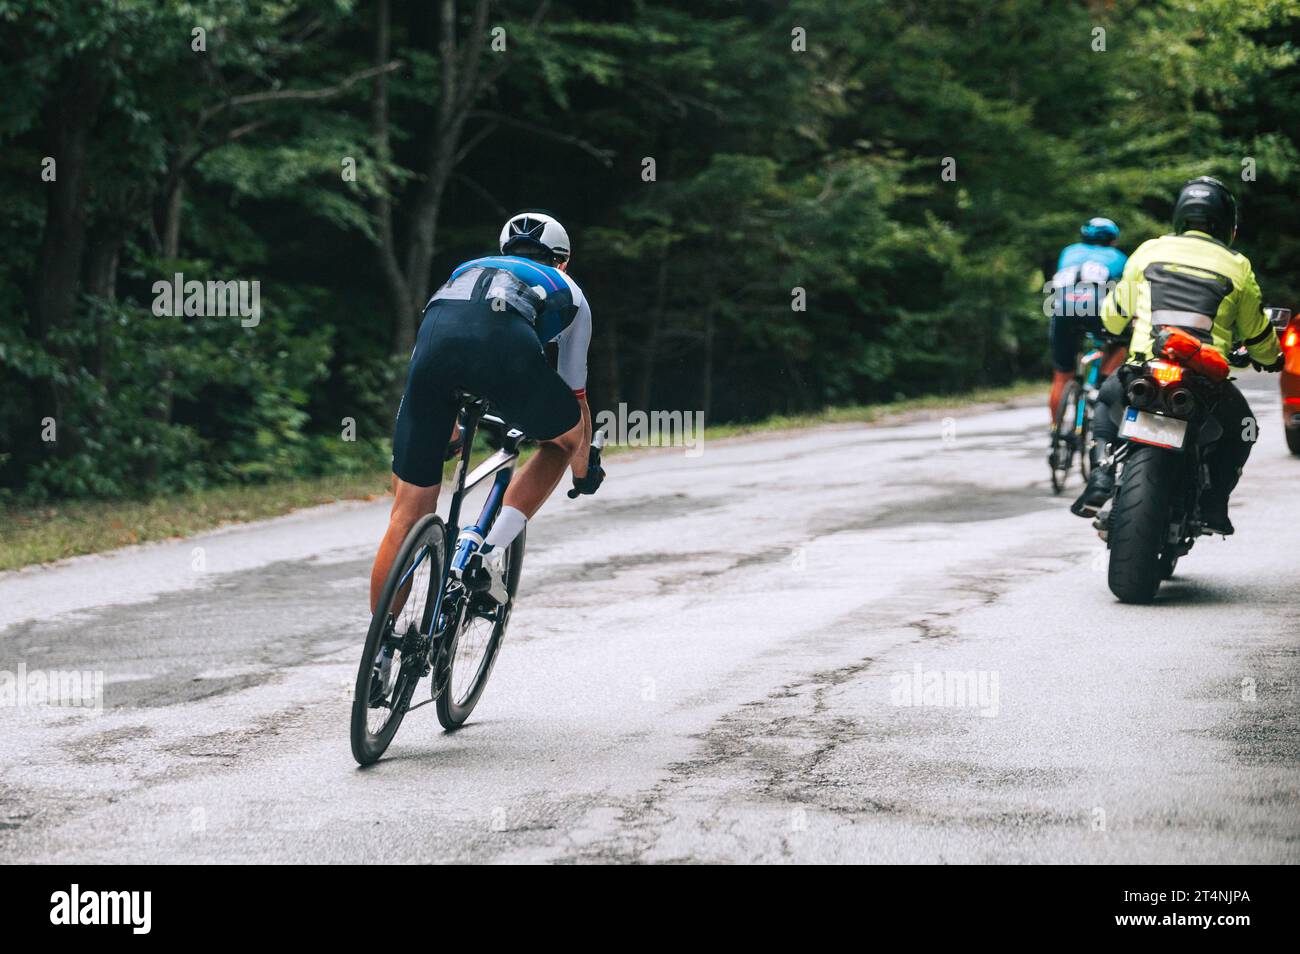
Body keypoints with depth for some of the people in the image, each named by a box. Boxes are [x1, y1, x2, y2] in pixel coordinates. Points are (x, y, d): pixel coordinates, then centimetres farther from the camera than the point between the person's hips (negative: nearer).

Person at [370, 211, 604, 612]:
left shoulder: (469, 269, 46)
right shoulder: (568, 292, 38)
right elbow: (576, 397, 45)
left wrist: (449, 436, 75)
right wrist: (583, 473, 61)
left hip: (434, 337, 3)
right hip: (507, 346, -3)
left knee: (408, 513, 11)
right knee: (565, 437, 28)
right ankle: (489, 555, 11)